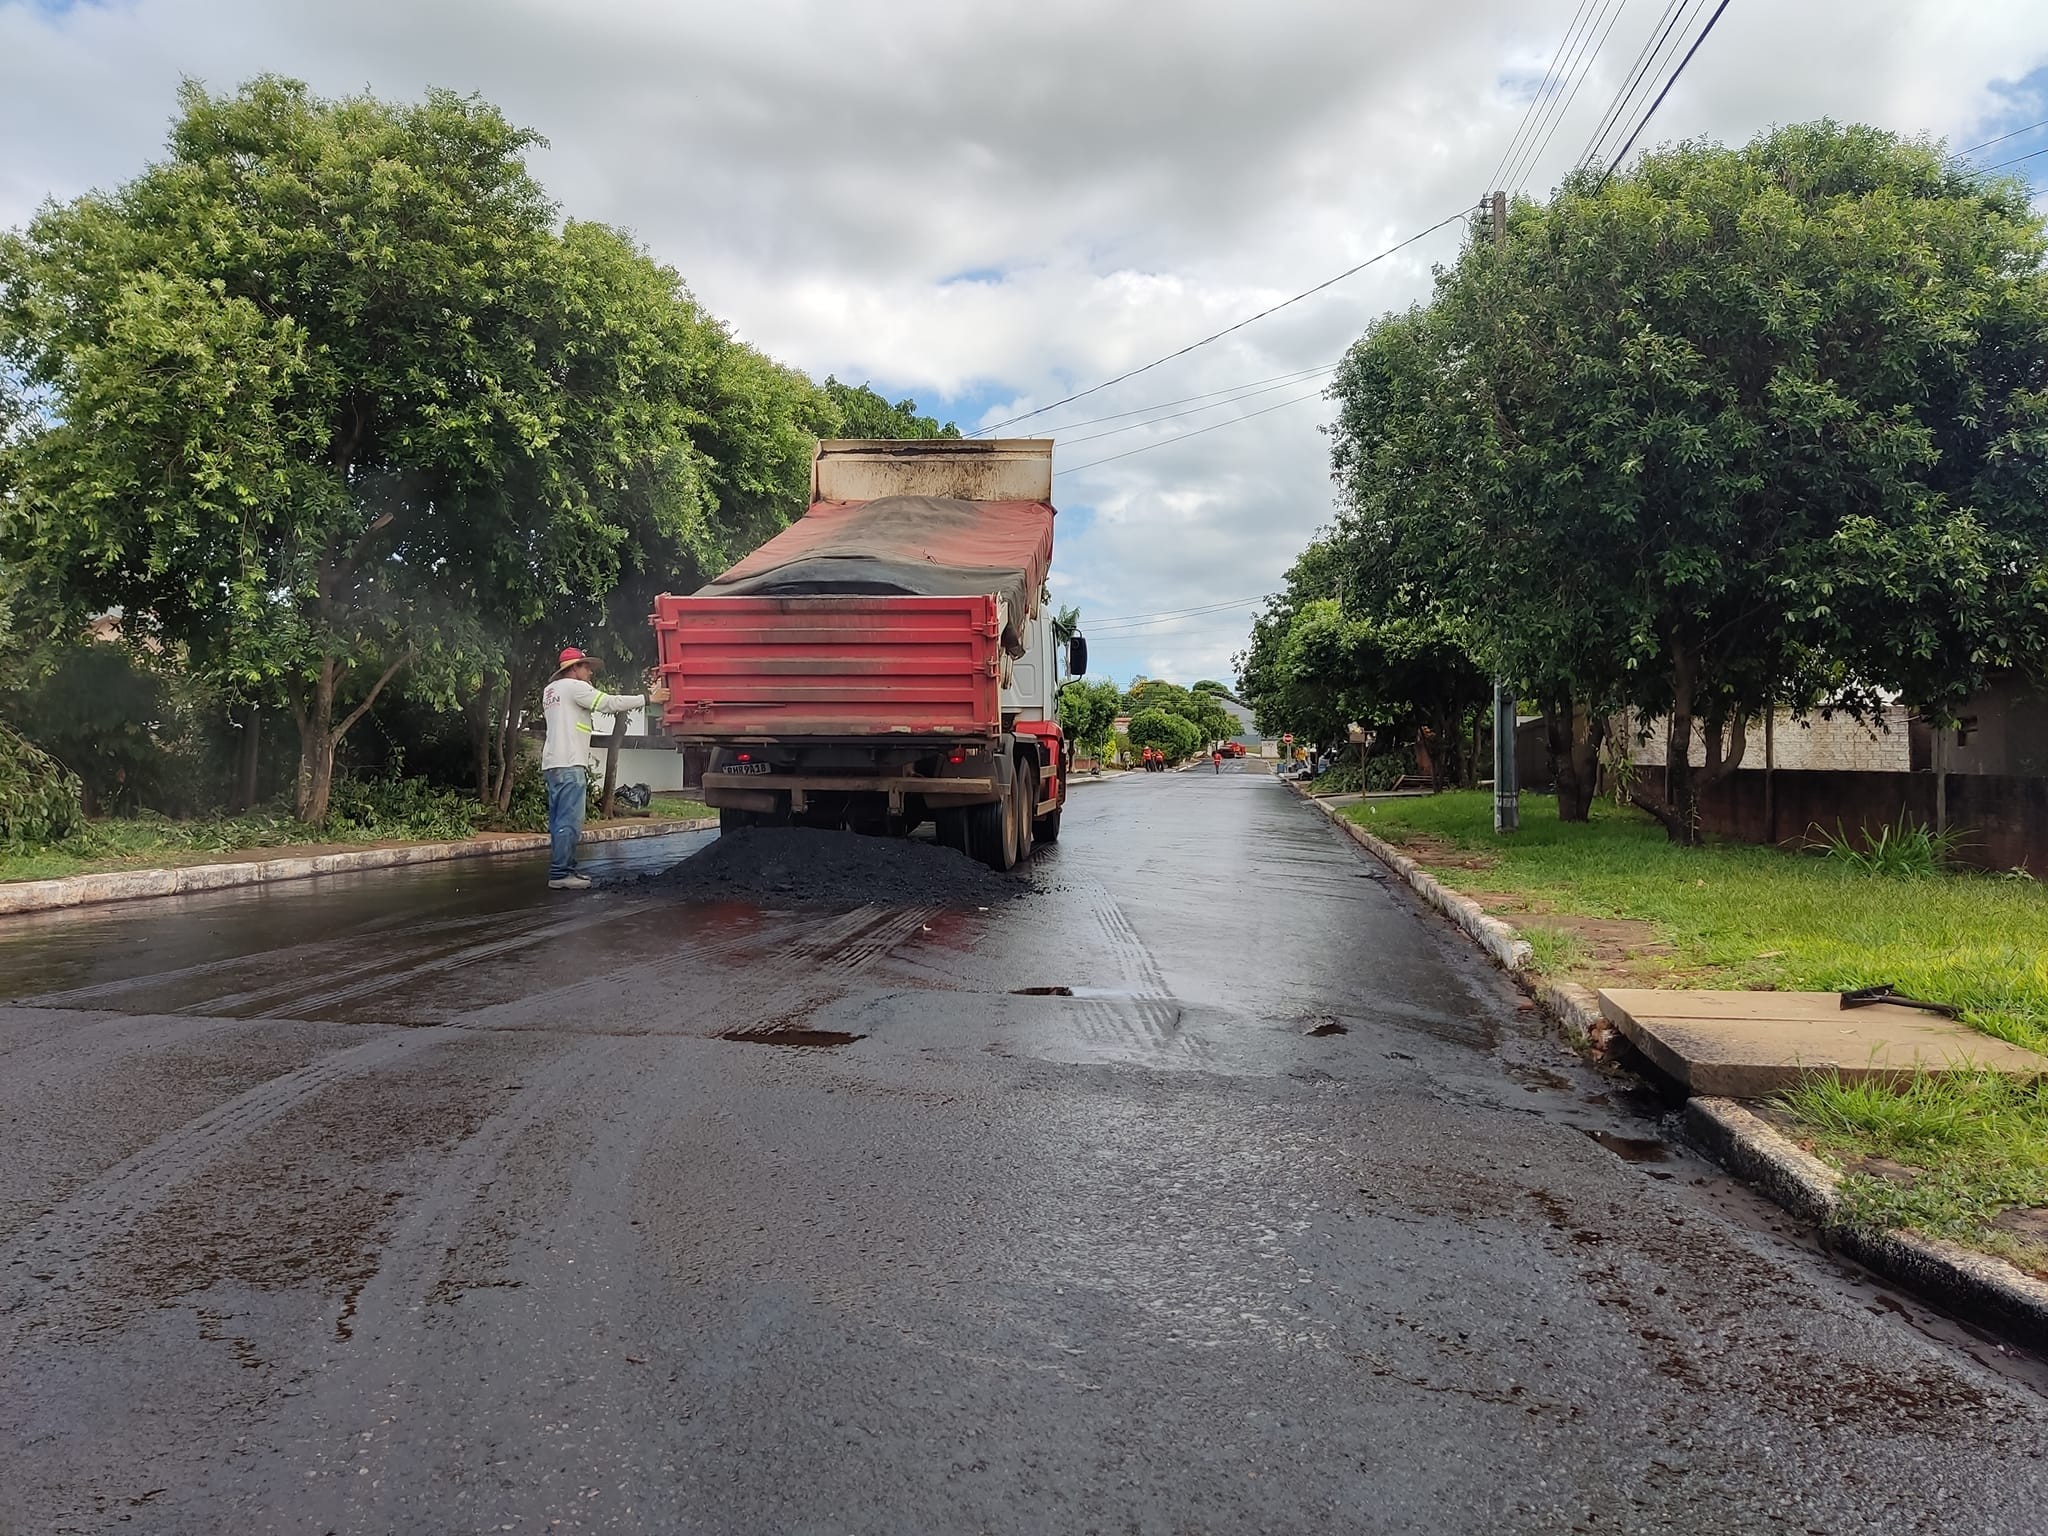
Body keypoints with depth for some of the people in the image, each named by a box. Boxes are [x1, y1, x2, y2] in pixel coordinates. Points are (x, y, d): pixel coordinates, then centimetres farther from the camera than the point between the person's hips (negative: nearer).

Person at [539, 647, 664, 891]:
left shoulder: (550, 690, 21)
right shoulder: (574, 687, -6)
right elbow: (609, 703, -11)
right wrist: (648, 698, -8)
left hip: (552, 765, 10)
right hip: (569, 764, -10)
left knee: (559, 822, 12)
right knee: (569, 822, -10)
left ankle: (565, 870, 16)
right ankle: (559, 875, -11)